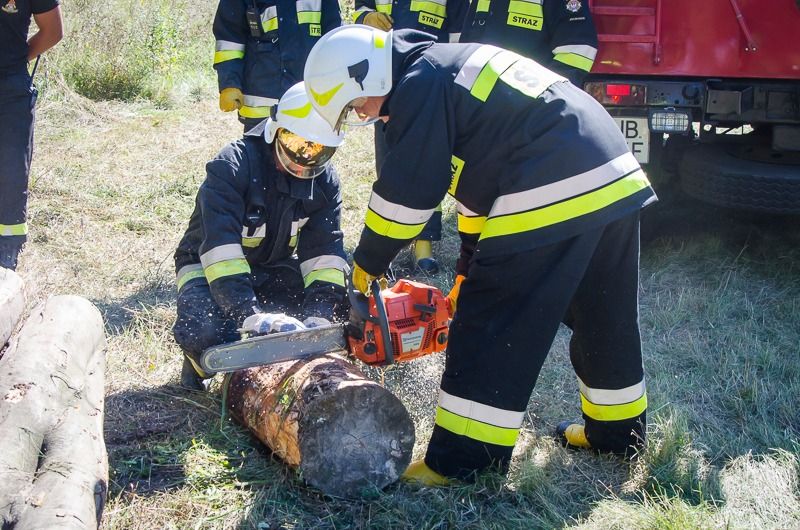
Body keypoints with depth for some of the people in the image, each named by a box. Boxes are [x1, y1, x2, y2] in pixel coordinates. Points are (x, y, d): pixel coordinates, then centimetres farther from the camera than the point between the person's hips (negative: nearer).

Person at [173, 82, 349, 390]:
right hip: (211, 268, -5)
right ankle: (201, 364, 3)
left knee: (337, 303, -17)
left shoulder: (325, 181, -9)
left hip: (274, 269, 5)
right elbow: (219, 247, -36)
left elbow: (324, 252, -17)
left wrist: (318, 318, -34)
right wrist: (251, 316, -47)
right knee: (204, 331, -35)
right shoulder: (233, 165, -27)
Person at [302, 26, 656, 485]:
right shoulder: (454, 70, 25)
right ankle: (619, 431, 38)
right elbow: (482, 173, 28)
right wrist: (472, 266, 29)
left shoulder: (419, 87, -5)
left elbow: (405, 193, -7)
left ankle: (461, 462, 3)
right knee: (605, 319, 22)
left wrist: (367, 264, 8)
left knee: (492, 328, -3)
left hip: (554, 197, -10)